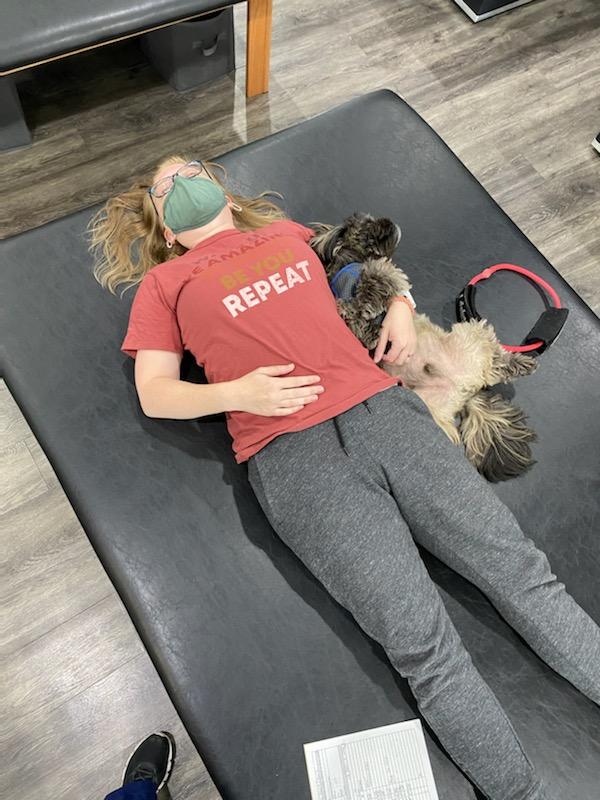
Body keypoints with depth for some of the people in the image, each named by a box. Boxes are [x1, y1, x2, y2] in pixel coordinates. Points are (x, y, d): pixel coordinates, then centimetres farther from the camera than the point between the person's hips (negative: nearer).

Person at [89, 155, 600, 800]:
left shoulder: (287, 231, 27)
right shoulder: (163, 283, 18)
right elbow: (154, 395, 10)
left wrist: (399, 302, 16)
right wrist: (235, 393, -8)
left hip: (382, 408, 4)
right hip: (290, 454, -3)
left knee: (521, 573, -5)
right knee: (422, 642, -15)